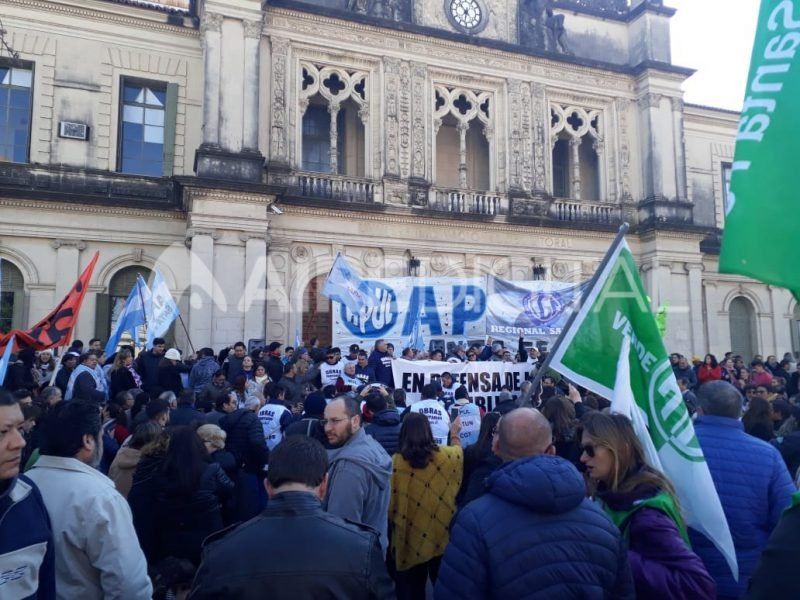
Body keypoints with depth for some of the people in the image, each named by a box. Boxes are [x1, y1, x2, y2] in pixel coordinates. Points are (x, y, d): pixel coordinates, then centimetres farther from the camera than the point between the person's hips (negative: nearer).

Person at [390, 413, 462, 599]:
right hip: (443, 538, 2)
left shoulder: (395, 463, -17)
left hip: (410, 542, -1)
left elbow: (390, 505, -10)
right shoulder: (447, 456, -12)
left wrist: (394, 526, 8)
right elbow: (458, 449, 12)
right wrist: (454, 433, 31)